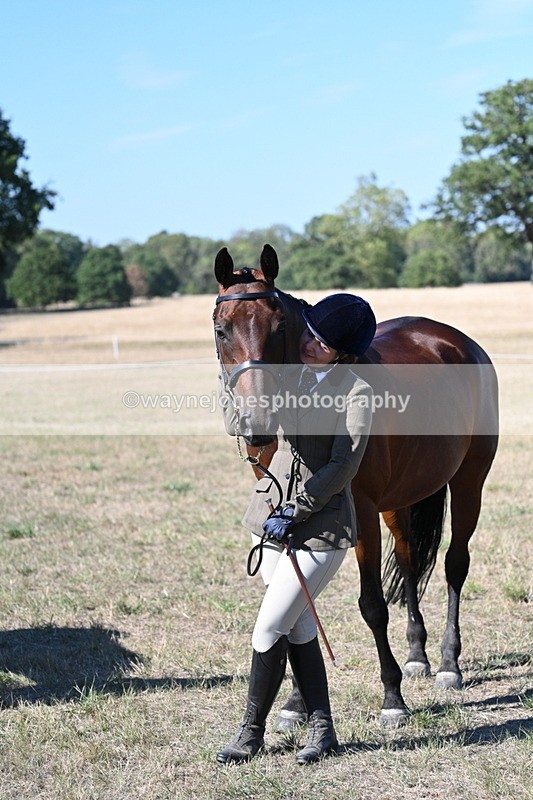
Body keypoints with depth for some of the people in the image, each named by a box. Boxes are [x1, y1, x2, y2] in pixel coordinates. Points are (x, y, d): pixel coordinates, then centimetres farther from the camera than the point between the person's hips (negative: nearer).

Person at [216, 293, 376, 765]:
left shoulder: (356, 393, -12)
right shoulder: (291, 373, 5)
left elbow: (342, 468, -15)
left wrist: (294, 512, -18)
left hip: (321, 527, -6)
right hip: (273, 518, 7)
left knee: (269, 630, -5)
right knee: (299, 627, 11)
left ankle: (252, 731, 10)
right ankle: (322, 729, 22)